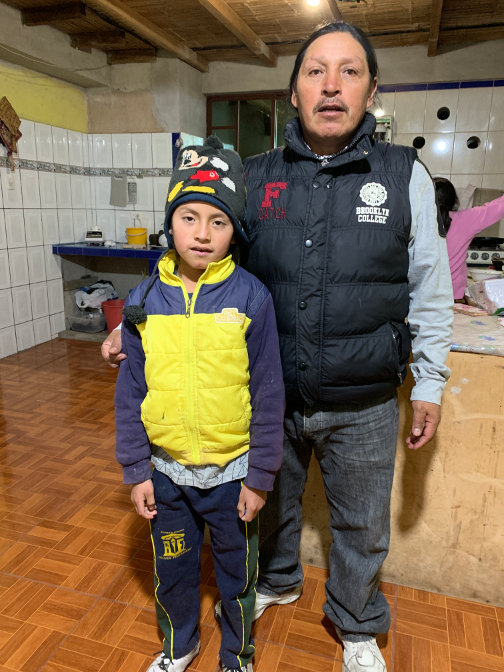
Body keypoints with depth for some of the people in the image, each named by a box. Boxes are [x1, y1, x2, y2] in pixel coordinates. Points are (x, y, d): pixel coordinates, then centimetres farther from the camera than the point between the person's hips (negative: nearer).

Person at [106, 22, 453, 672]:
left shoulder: (404, 175, -4)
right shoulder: (254, 178, -2)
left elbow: (430, 292, 0)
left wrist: (429, 383, 2)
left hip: (362, 406, -1)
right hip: (270, 396, 2)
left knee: (361, 526, 20)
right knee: (271, 503, 24)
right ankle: (277, 581, 57)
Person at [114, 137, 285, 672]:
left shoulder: (251, 298, -15)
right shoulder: (145, 301, -7)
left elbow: (268, 395, -10)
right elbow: (130, 393, 0)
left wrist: (260, 478, -6)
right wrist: (136, 471, 2)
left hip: (232, 471, -2)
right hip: (167, 470, 3)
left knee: (236, 574, 20)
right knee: (171, 572, 24)